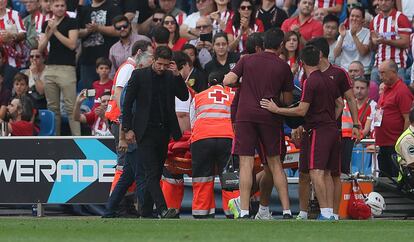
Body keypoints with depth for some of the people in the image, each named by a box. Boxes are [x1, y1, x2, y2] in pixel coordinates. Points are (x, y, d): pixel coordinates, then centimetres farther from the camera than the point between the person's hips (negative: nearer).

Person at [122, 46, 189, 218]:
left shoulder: (171, 77, 8)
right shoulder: (139, 75, -1)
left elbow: (184, 97, 1)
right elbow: (127, 103, 0)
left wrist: (177, 75, -9)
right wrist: (128, 129, -5)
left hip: (164, 131, 4)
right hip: (145, 131, -4)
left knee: (156, 173, 8)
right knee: (152, 172, -14)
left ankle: (146, 213, 15)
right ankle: (163, 210, -24)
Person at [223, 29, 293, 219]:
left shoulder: (247, 60, 6)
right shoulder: (283, 67, 5)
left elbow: (228, 81, -1)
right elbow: (287, 100, 9)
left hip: (246, 115, 0)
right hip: (270, 117, 0)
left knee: (246, 163, -3)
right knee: (275, 163, 10)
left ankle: (244, 211, -11)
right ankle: (286, 209, 7)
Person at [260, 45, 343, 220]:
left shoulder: (310, 82, -11)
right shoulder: (328, 80, 14)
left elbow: (302, 111, -14)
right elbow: (340, 104, 22)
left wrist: (277, 110, -9)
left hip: (317, 131, -9)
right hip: (332, 130, 9)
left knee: (316, 171, -12)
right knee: (327, 172, 11)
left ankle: (325, 213, -19)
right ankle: (331, 213, 8)